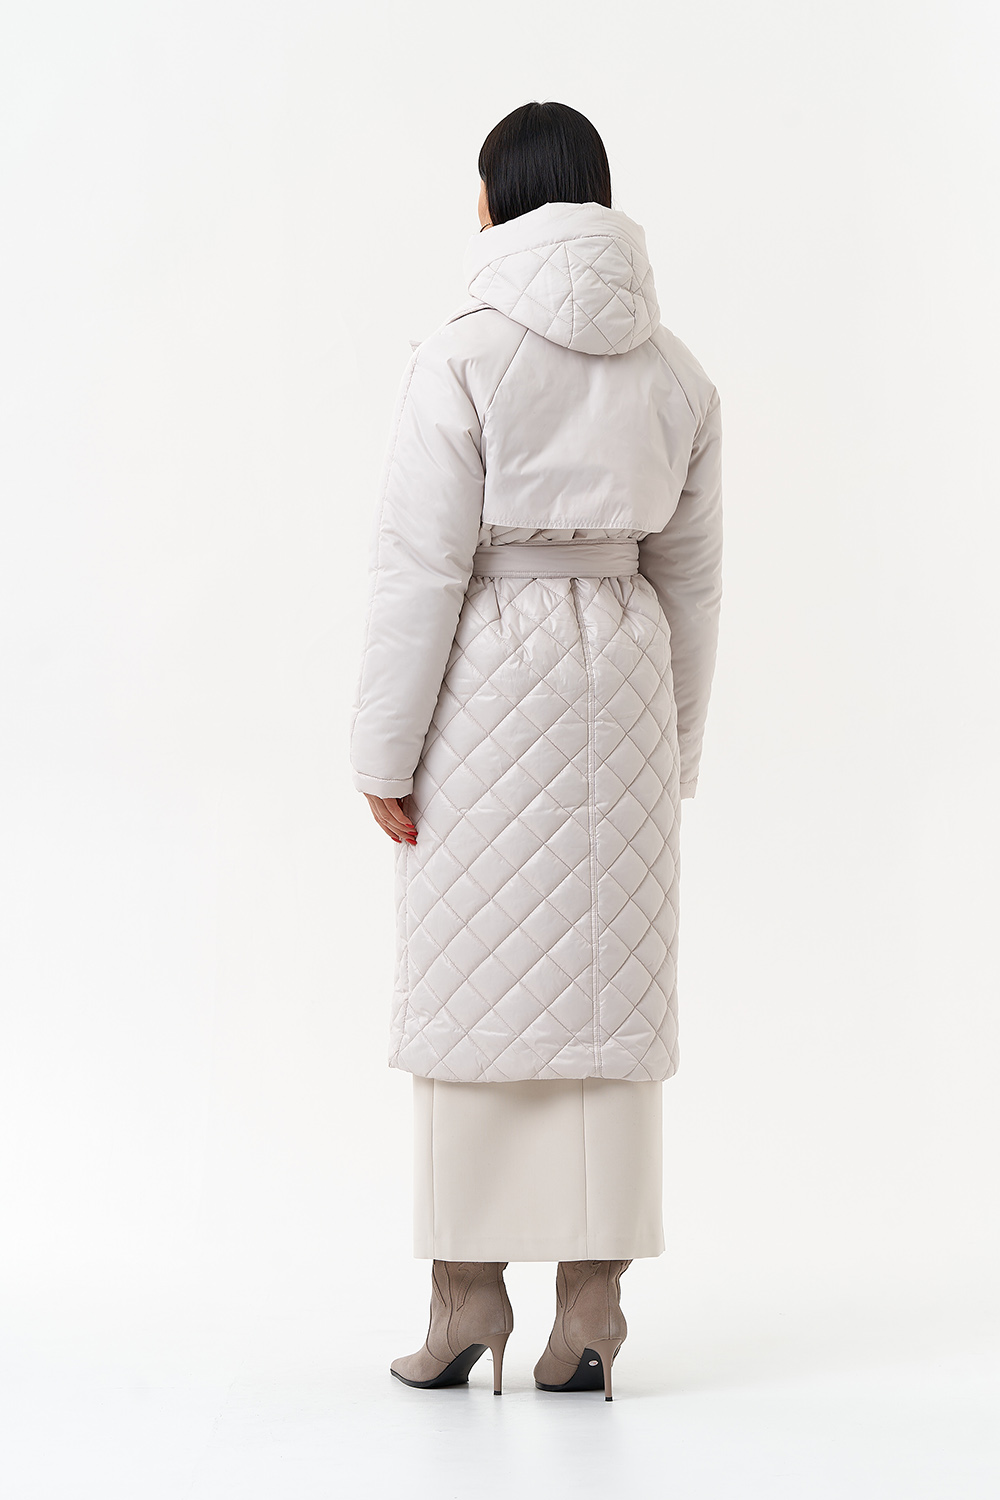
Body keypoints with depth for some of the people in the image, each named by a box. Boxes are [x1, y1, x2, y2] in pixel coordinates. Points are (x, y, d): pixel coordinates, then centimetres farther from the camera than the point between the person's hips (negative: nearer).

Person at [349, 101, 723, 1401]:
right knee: (608, 987, 6)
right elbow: (691, 575, 10)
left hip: (488, 683, -4)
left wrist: (386, 749, -6)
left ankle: (468, 1290, 11)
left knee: (473, 984, 5)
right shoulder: (676, 373, 7)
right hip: (622, 675, 4)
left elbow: (421, 566, -12)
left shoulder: (465, 358, -10)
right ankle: (591, 1307, 8)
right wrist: (675, 747, 18)